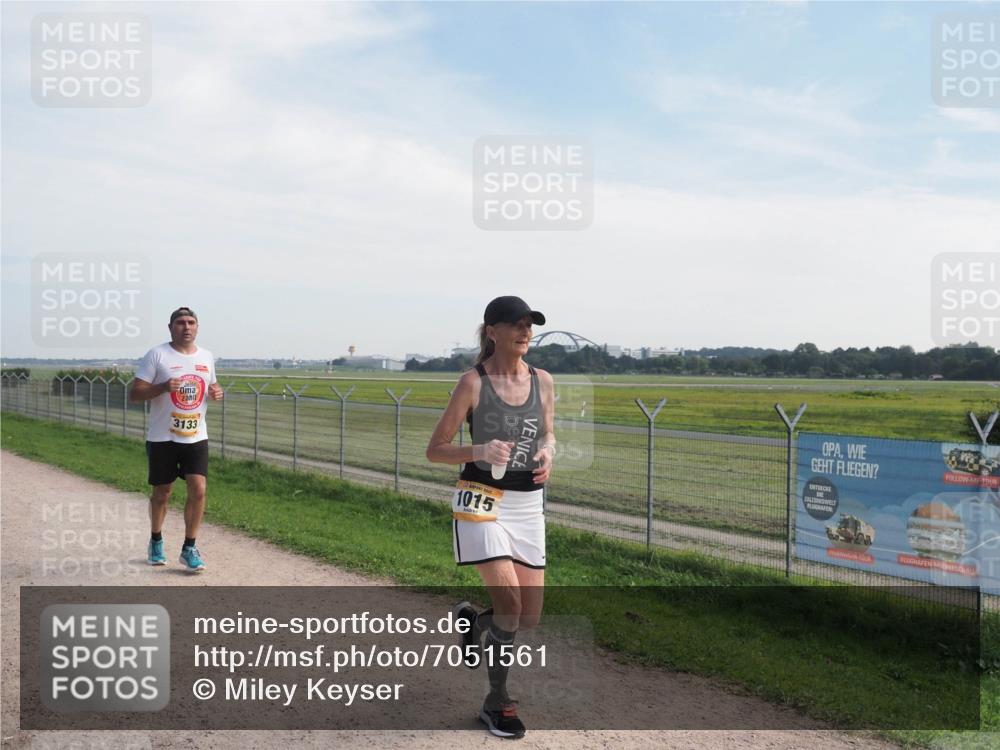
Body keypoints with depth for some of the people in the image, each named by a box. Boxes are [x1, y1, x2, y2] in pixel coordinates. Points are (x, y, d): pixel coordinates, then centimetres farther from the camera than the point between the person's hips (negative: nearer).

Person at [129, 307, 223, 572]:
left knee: (198, 490, -8)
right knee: (162, 492, 10)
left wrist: (216, 392, -1)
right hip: (162, 438, -3)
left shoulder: (207, 357, 8)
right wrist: (163, 387, -26)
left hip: (196, 437, 3)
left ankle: (189, 548, 5)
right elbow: (134, 394, -9)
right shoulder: (157, 354, -7)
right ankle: (156, 541, 34)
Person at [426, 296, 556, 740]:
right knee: (509, 598, -16)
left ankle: (472, 623, 38)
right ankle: (497, 702, 6)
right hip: (481, 500, -5)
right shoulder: (473, 383, -7)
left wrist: (547, 453, -5)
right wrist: (479, 451, -22)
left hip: (528, 503, 5)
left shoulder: (543, 381, 5)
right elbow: (435, 450, -4)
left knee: (530, 616, 5)